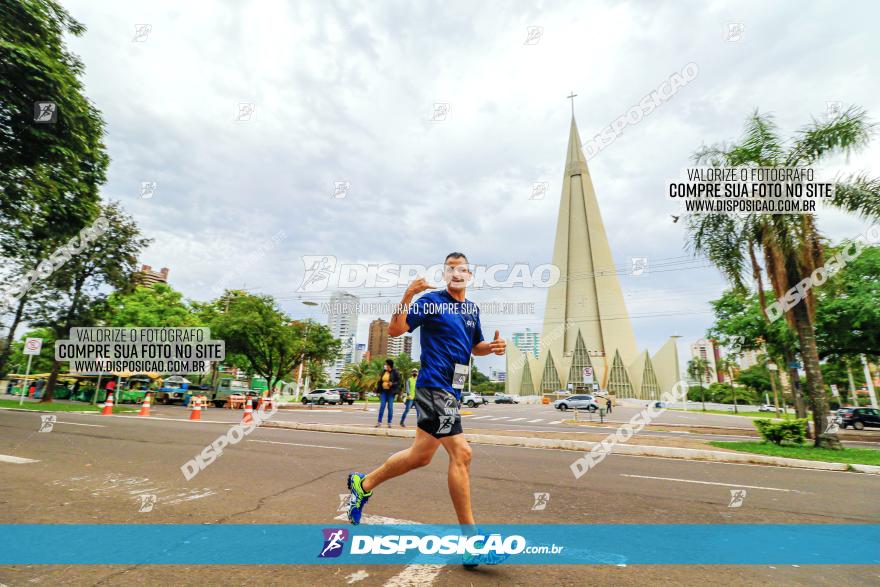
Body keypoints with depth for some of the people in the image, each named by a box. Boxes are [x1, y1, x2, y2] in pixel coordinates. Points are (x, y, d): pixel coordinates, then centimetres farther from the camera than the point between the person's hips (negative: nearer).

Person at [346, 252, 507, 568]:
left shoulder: (472, 308, 14)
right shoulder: (431, 300, -7)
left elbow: (474, 346, 23)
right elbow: (395, 330, -11)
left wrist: (493, 346, 3)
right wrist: (408, 296, -25)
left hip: (451, 390, 8)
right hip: (434, 385, -8)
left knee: (420, 455, 16)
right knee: (461, 453, -10)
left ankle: (363, 485, 36)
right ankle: (471, 544, 4)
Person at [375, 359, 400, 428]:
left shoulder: (395, 373, -6)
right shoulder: (384, 372, 9)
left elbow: (398, 382, -7)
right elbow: (380, 381, 15)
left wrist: (392, 384, -24)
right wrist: (378, 390, 9)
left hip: (391, 392, -4)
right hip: (383, 391, 4)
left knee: (390, 407, 2)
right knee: (382, 406, 1)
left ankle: (389, 422, 11)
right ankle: (379, 422, 8)